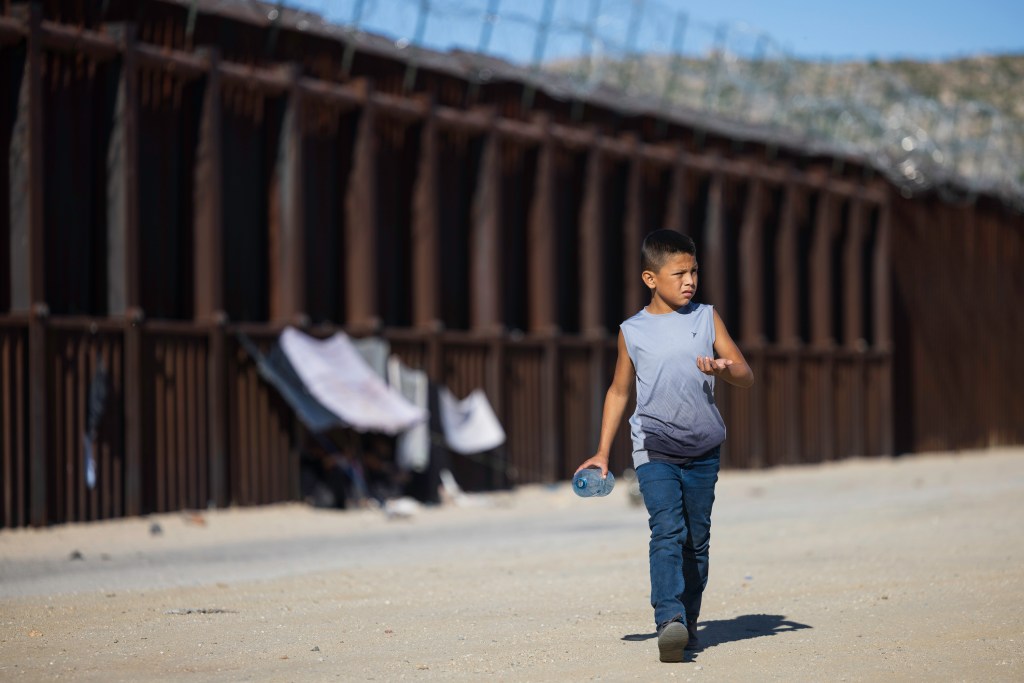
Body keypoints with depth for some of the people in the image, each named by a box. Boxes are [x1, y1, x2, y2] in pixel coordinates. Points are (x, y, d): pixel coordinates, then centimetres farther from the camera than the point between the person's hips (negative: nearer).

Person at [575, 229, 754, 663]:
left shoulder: (707, 318, 6)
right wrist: (602, 452, 13)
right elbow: (619, 392, 16)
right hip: (654, 449, -2)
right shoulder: (633, 331, 5)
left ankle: (687, 624, 18)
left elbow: (746, 378, 6)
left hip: (703, 451, 2)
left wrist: (723, 369, -18)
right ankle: (669, 621, -29)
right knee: (667, 532, -18)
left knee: (697, 540, 6)